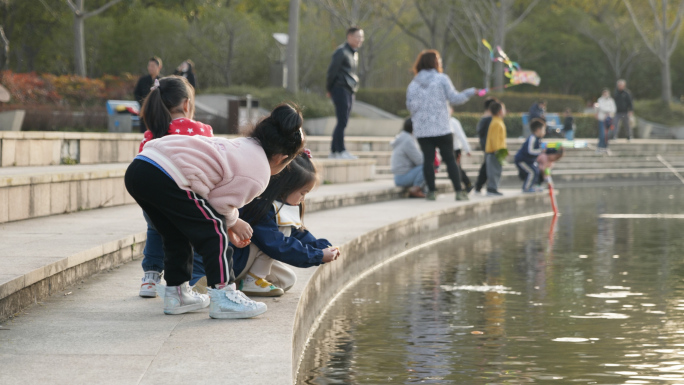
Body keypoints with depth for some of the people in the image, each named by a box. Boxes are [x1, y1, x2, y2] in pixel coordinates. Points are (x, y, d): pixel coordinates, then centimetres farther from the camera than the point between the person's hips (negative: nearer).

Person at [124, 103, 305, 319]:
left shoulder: (245, 146, 27)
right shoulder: (257, 176, -3)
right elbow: (221, 204, 0)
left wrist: (230, 224, 25)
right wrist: (233, 224, 19)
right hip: (165, 179, -10)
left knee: (177, 236, 25)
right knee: (214, 232, 1)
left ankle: (176, 293, 33)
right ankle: (223, 296, 3)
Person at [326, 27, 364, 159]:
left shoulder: (354, 53, 18)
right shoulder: (341, 52, -10)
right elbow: (332, 71, -10)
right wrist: (329, 89, -4)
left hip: (350, 92, 9)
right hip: (340, 89, -9)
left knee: (342, 122, 8)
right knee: (342, 121, -11)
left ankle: (333, 151, 12)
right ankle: (341, 151, -12)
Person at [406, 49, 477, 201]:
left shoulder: (414, 83, 6)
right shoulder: (442, 79, -3)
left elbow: (411, 105, 3)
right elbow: (454, 98, -3)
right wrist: (470, 92, 10)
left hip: (422, 130, 2)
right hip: (441, 128, -2)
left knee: (428, 159, 5)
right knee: (450, 159, 3)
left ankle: (431, 191, 2)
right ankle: (459, 191, 0)